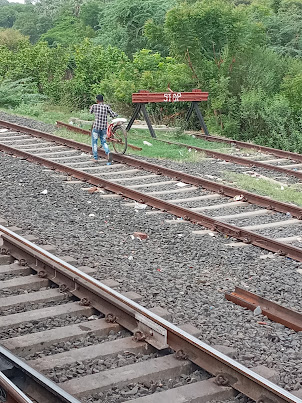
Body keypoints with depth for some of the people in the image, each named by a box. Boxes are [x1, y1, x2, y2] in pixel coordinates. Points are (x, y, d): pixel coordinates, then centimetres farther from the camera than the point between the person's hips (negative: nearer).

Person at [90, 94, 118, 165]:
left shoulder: (94, 106, -3)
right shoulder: (106, 107, 0)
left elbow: (91, 112, 18)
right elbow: (114, 115, -2)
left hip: (96, 127, -2)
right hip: (104, 127, 2)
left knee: (94, 142, 12)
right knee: (103, 142, 14)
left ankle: (95, 158, 11)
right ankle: (108, 153, -13)